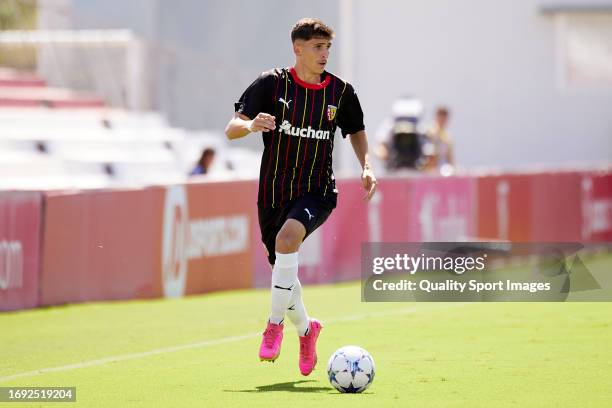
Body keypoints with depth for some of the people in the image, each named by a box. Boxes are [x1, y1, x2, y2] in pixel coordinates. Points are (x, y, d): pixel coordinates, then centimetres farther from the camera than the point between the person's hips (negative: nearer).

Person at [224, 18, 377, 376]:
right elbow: (231, 130, -6)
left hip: (317, 192, -1)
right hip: (274, 193, 2)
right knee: (282, 270, 10)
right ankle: (306, 330, 40)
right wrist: (251, 125, -29)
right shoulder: (272, 84, -5)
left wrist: (366, 166, 3)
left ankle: (275, 323, -18)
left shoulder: (341, 91, 1)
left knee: (287, 237, -32)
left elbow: (356, 130, 19)